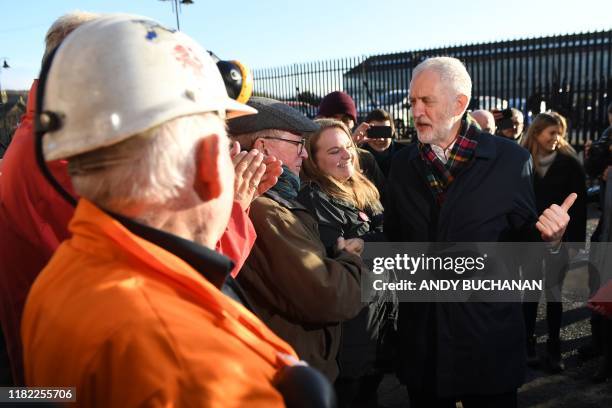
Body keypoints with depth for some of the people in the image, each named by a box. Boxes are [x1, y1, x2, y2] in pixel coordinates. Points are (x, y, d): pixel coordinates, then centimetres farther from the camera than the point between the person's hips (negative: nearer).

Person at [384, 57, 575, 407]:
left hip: (489, 336, -2)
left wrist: (550, 238, -22)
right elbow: (395, 237, 8)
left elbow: (526, 238, -2)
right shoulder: (404, 164, 3)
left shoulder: (511, 160, -6)